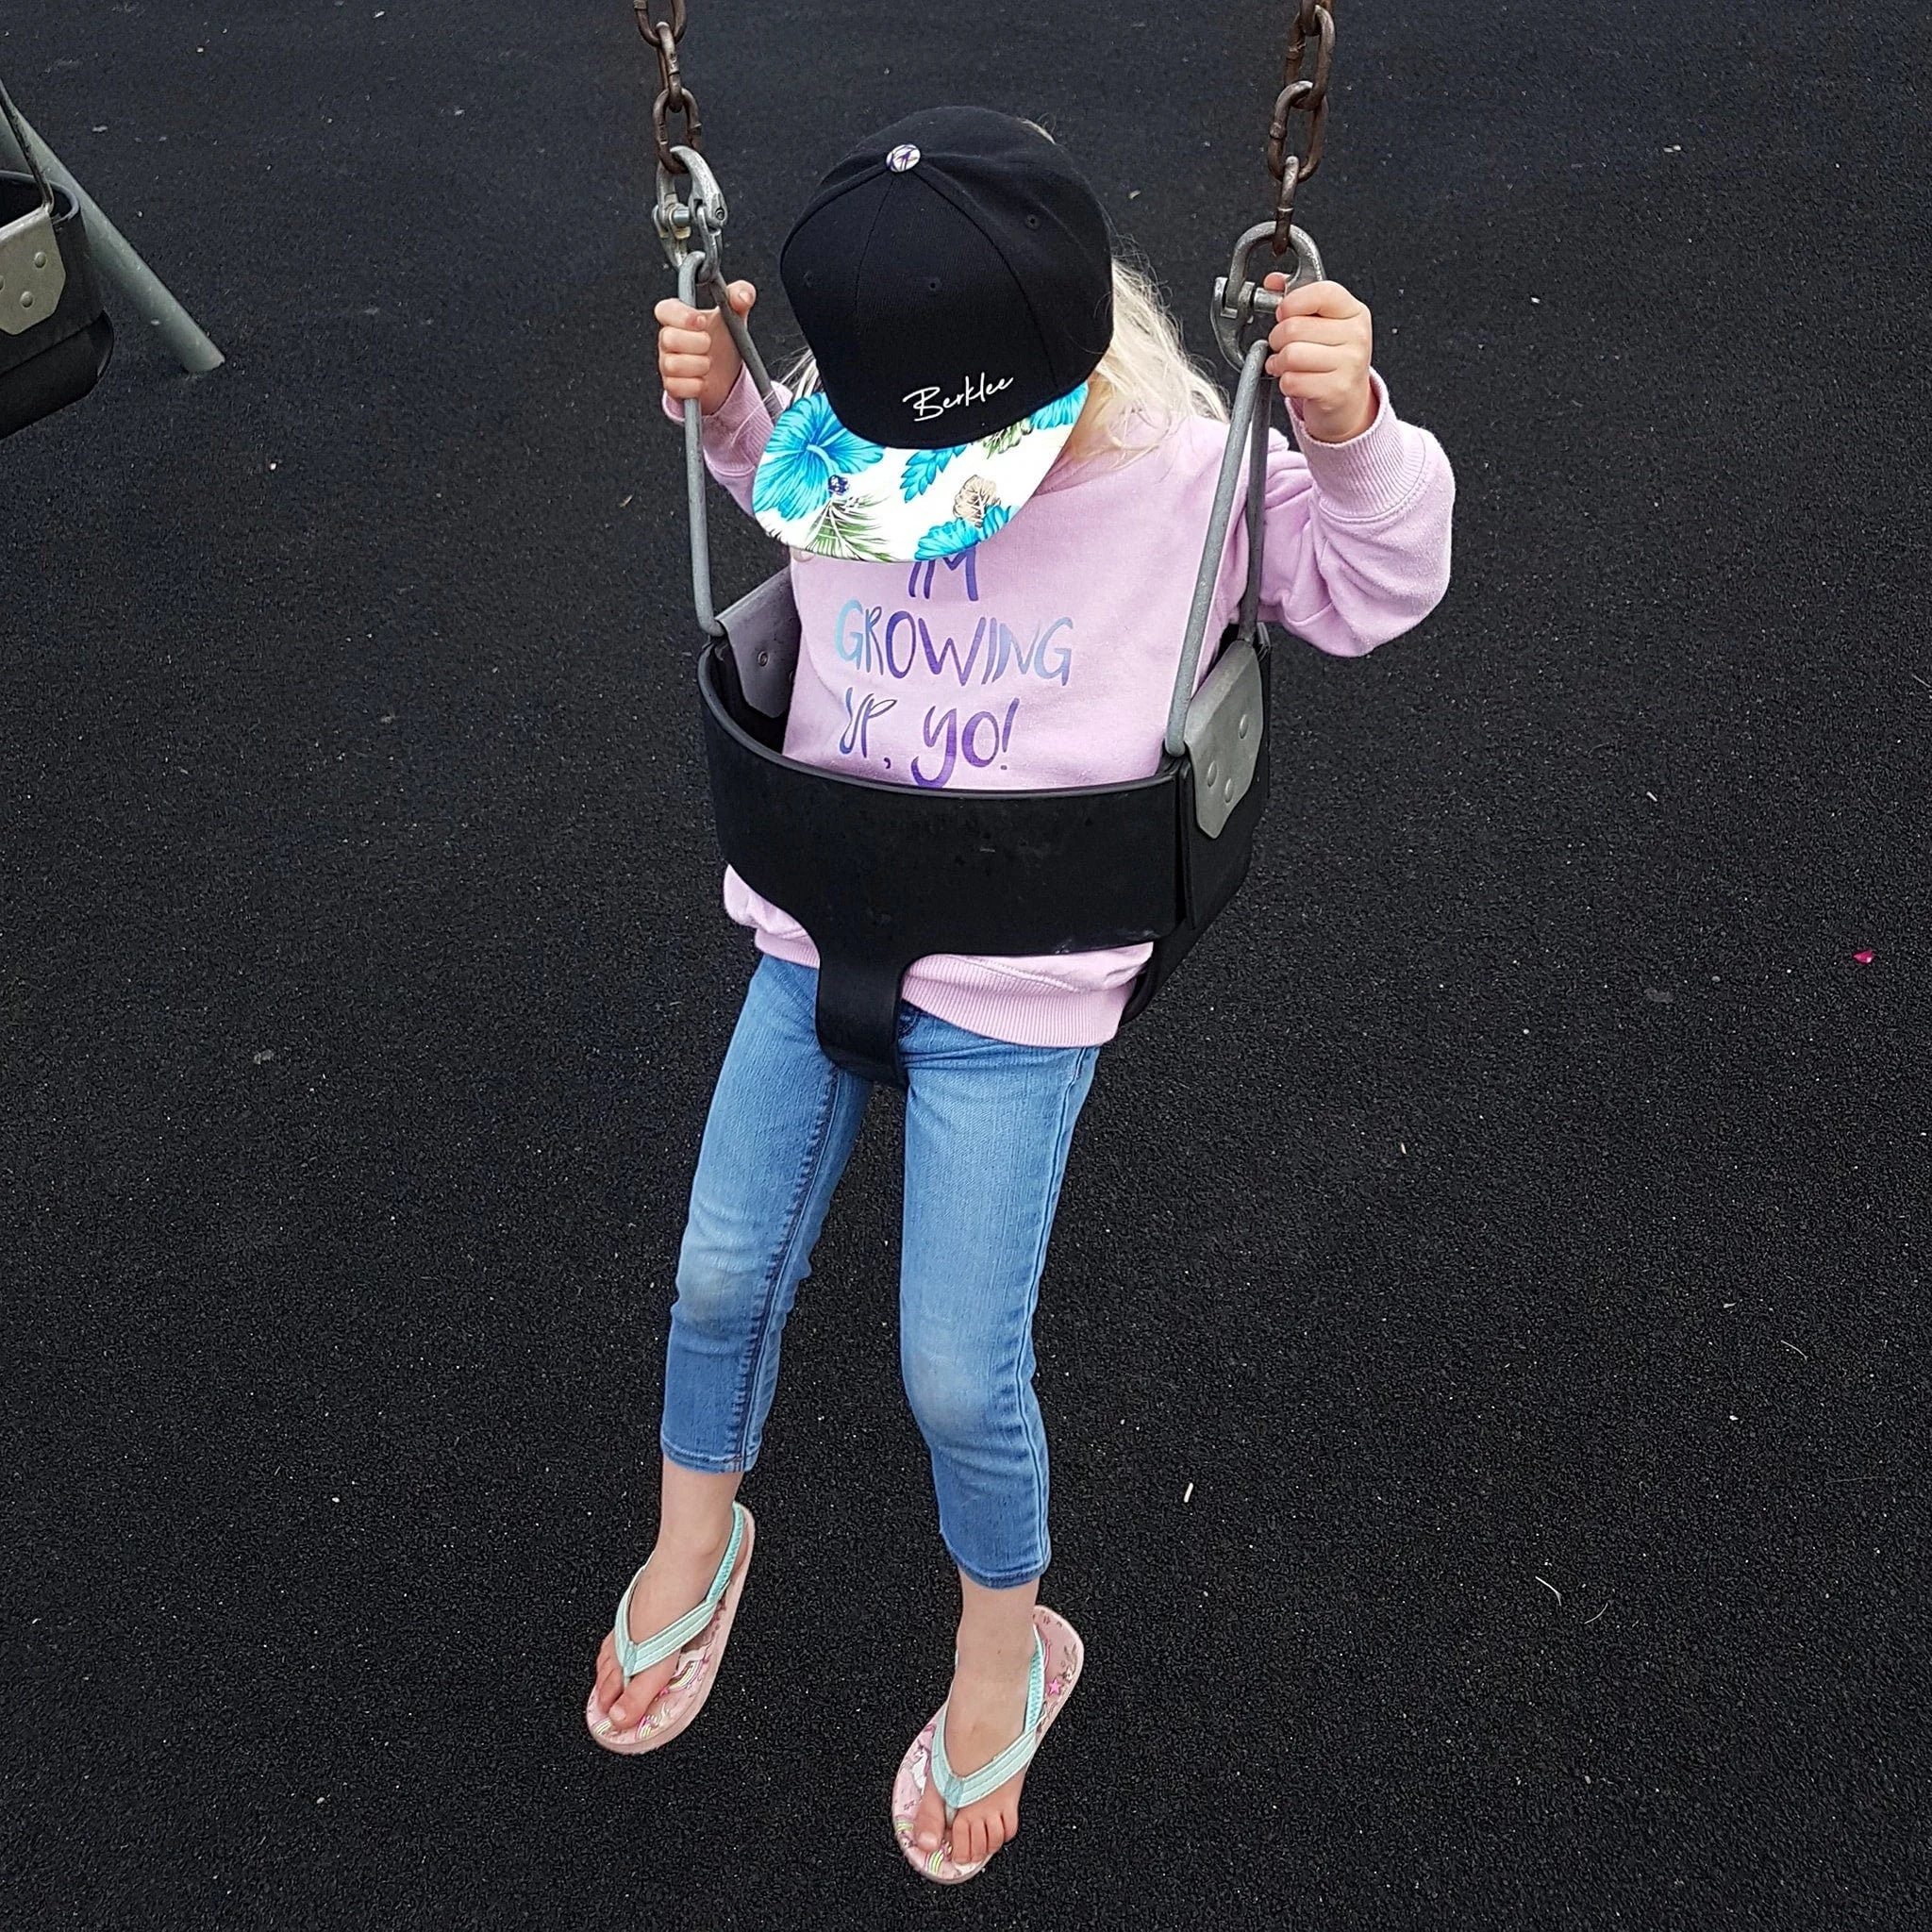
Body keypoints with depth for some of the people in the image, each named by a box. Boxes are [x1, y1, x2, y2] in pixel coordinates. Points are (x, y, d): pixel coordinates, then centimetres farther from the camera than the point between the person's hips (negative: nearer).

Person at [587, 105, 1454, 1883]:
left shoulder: (1188, 471, -15)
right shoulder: (852, 440, -4)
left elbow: (1374, 588, -5)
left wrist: (1352, 434, -24)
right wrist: (716, 404, -1)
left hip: (1014, 991, -4)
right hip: (817, 934, 4)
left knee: (959, 1377, 1)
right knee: (724, 1279, 14)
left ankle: (1005, 1652, 33)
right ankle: (692, 1549, 45)